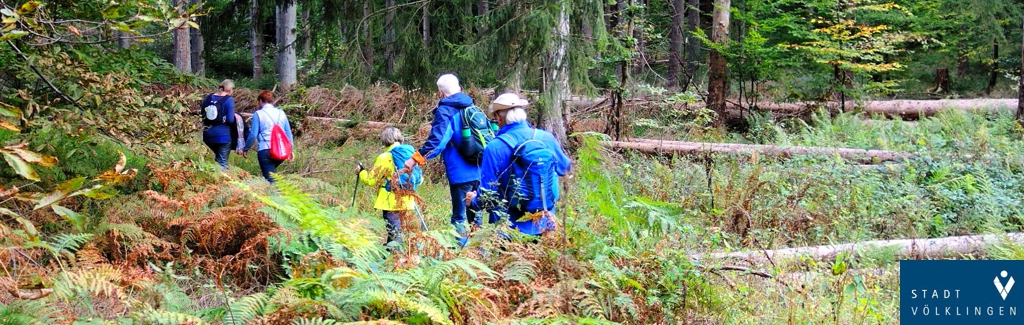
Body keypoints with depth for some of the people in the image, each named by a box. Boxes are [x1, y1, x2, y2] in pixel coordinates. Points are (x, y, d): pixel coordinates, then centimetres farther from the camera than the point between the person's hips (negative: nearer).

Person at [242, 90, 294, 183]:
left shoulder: (258, 114, -1)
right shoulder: (281, 113, 12)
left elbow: (253, 135, -2)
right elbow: (288, 133, 14)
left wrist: (245, 149, 11)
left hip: (265, 151, -5)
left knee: (270, 178, -3)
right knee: (272, 171, 26)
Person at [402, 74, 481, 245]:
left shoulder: (445, 111, -8)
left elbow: (436, 141, -20)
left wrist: (416, 159, -18)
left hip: (460, 173, -6)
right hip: (479, 171, 6)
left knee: (459, 217, 1)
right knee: (476, 215, 16)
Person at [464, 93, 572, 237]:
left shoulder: (495, 148, -16)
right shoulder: (547, 138, -2)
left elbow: (488, 195, -12)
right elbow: (566, 168, 17)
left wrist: (473, 201, 10)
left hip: (512, 227, -4)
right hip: (546, 224, 4)